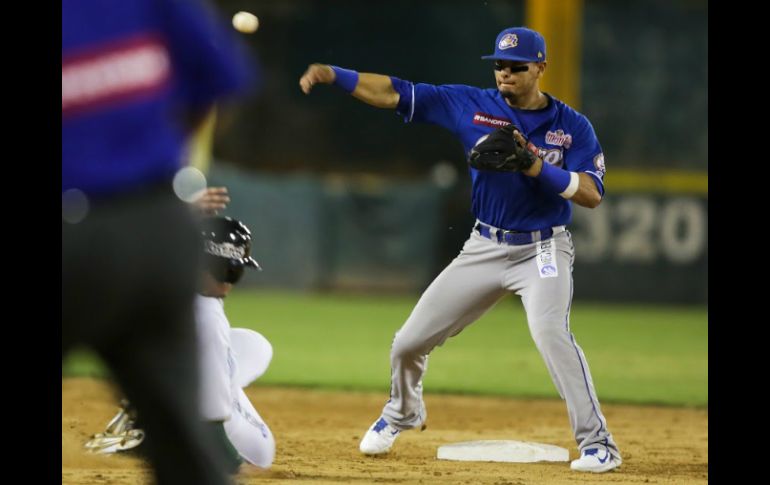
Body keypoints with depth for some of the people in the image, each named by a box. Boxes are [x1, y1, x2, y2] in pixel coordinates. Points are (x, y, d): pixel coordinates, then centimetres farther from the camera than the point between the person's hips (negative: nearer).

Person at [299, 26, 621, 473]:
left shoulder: (572, 125, -6)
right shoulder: (472, 106, -1)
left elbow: (592, 194, -14)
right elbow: (393, 93, -6)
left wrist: (537, 168, -27)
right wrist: (333, 74, -18)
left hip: (543, 249, -4)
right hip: (484, 248, 4)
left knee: (551, 332, -30)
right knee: (409, 343, 6)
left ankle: (598, 443, -21)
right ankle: (402, 414, 38)